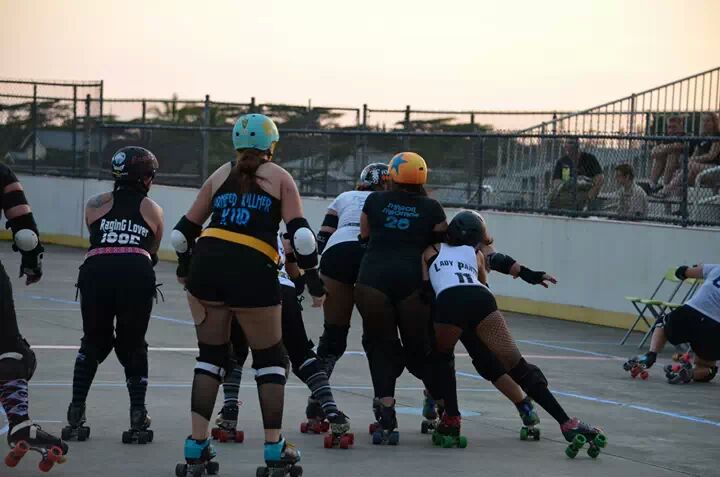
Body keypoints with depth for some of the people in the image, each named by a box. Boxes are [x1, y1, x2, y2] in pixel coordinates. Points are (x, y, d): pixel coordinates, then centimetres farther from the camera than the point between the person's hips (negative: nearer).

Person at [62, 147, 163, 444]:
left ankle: (76, 417, 12)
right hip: (136, 272, -1)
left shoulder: (95, 205, 23)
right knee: (133, 345, 16)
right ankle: (138, 418, 5)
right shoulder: (153, 210, 21)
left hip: (96, 270, 1)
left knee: (94, 342, 19)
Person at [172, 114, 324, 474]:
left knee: (212, 356, 15)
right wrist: (313, 279, 7)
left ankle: (196, 447, 8)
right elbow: (300, 234, 0)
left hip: (207, 262, 3)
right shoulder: (279, 177, 13)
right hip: (253, 271, -3)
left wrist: (184, 268, 38)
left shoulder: (220, 175, 20)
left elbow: (184, 231, 21)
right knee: (270, 359, 13)